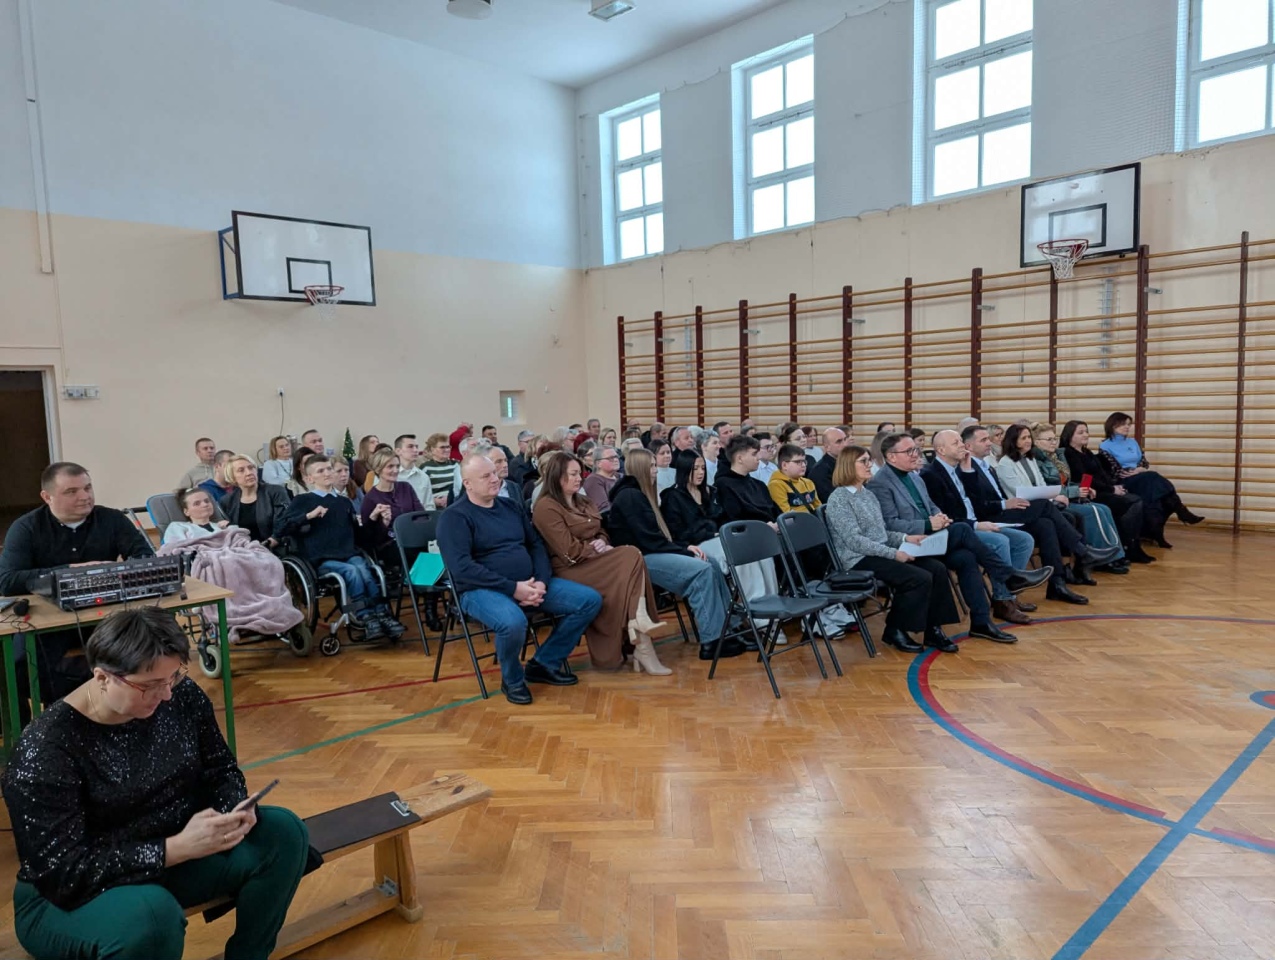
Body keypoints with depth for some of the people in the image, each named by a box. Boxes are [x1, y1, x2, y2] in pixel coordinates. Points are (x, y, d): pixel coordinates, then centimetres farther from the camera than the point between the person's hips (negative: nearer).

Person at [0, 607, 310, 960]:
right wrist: (178, 848, -32)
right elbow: (63, 874, -25)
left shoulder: (182, 696, -10)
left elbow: (220, 770, 3)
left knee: (283, 831, -13)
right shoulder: (45, 750, -25)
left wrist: (237, 810, -19)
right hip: (68, 898, -5)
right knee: (151, 913, -37)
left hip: (174, 854, 6)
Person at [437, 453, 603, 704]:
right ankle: (512, 680, -6)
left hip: (529, 584, 7)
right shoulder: (454, 517, -8)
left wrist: (542, 581, -5)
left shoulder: (509, 506, 14)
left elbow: (536, 544, 15)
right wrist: (512, 588, -22)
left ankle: (544, 663, 8)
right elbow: (462, 568, -19)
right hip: (482, 589, -7)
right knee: (513, 623, -40)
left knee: (591, 600, -4)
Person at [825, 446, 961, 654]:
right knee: (920, 578, -22)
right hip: (859, 560, -8)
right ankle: (895, 631, -4)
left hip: (880, 553, 9)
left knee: (937, 568, -9)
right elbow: (854, 541, -20)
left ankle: (932, 629, -1)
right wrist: (894, 553, -22)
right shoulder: (839, 499, -12)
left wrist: (905, 538, 1)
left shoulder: (868, 494, 16)